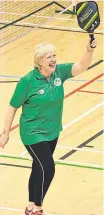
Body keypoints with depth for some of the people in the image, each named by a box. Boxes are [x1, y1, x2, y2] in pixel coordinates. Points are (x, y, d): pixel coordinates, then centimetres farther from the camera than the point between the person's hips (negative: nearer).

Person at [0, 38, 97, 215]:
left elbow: (81, 66, -19)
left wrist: (90, 49, -38)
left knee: (39, 169, 18)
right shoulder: (28, 81, -20)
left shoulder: (59, 72, -7)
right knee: (48, 169, -12)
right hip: (33, 133, -6)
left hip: (52, 132, 6)